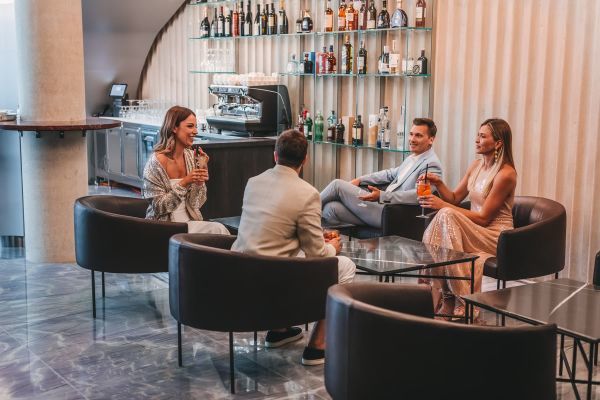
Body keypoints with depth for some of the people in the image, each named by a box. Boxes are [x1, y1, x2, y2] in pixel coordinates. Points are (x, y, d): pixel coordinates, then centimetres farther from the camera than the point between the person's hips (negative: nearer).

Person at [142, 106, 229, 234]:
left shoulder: (191, 156, 5)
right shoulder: (157, 162, -13)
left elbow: (196, 204, 7)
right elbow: (159, 207, -13)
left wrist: (200, 180, -10)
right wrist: (184, 183, -21)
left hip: (190, 221, 6)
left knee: (219, 229, -23)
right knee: (217, 229, -25)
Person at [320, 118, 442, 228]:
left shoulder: (432, 164, -10)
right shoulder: (412, 158, 19)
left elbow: (418, 195, -23)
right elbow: (390, 174, 30)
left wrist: (382, 196, -33)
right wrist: (360, 180, 18)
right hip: (383, 205, 9)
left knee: (338, 184, -5)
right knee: (331, 208, -10)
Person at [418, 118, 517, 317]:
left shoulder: (506, 174, -14)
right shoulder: (476, 165, 11)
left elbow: (484, 217, -16)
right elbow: (455, 198, 16)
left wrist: (443, 206, -20)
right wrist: (438, 183, -4)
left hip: (496, 237, -6)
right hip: (475, 232, 7)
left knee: (447, 216, -30)